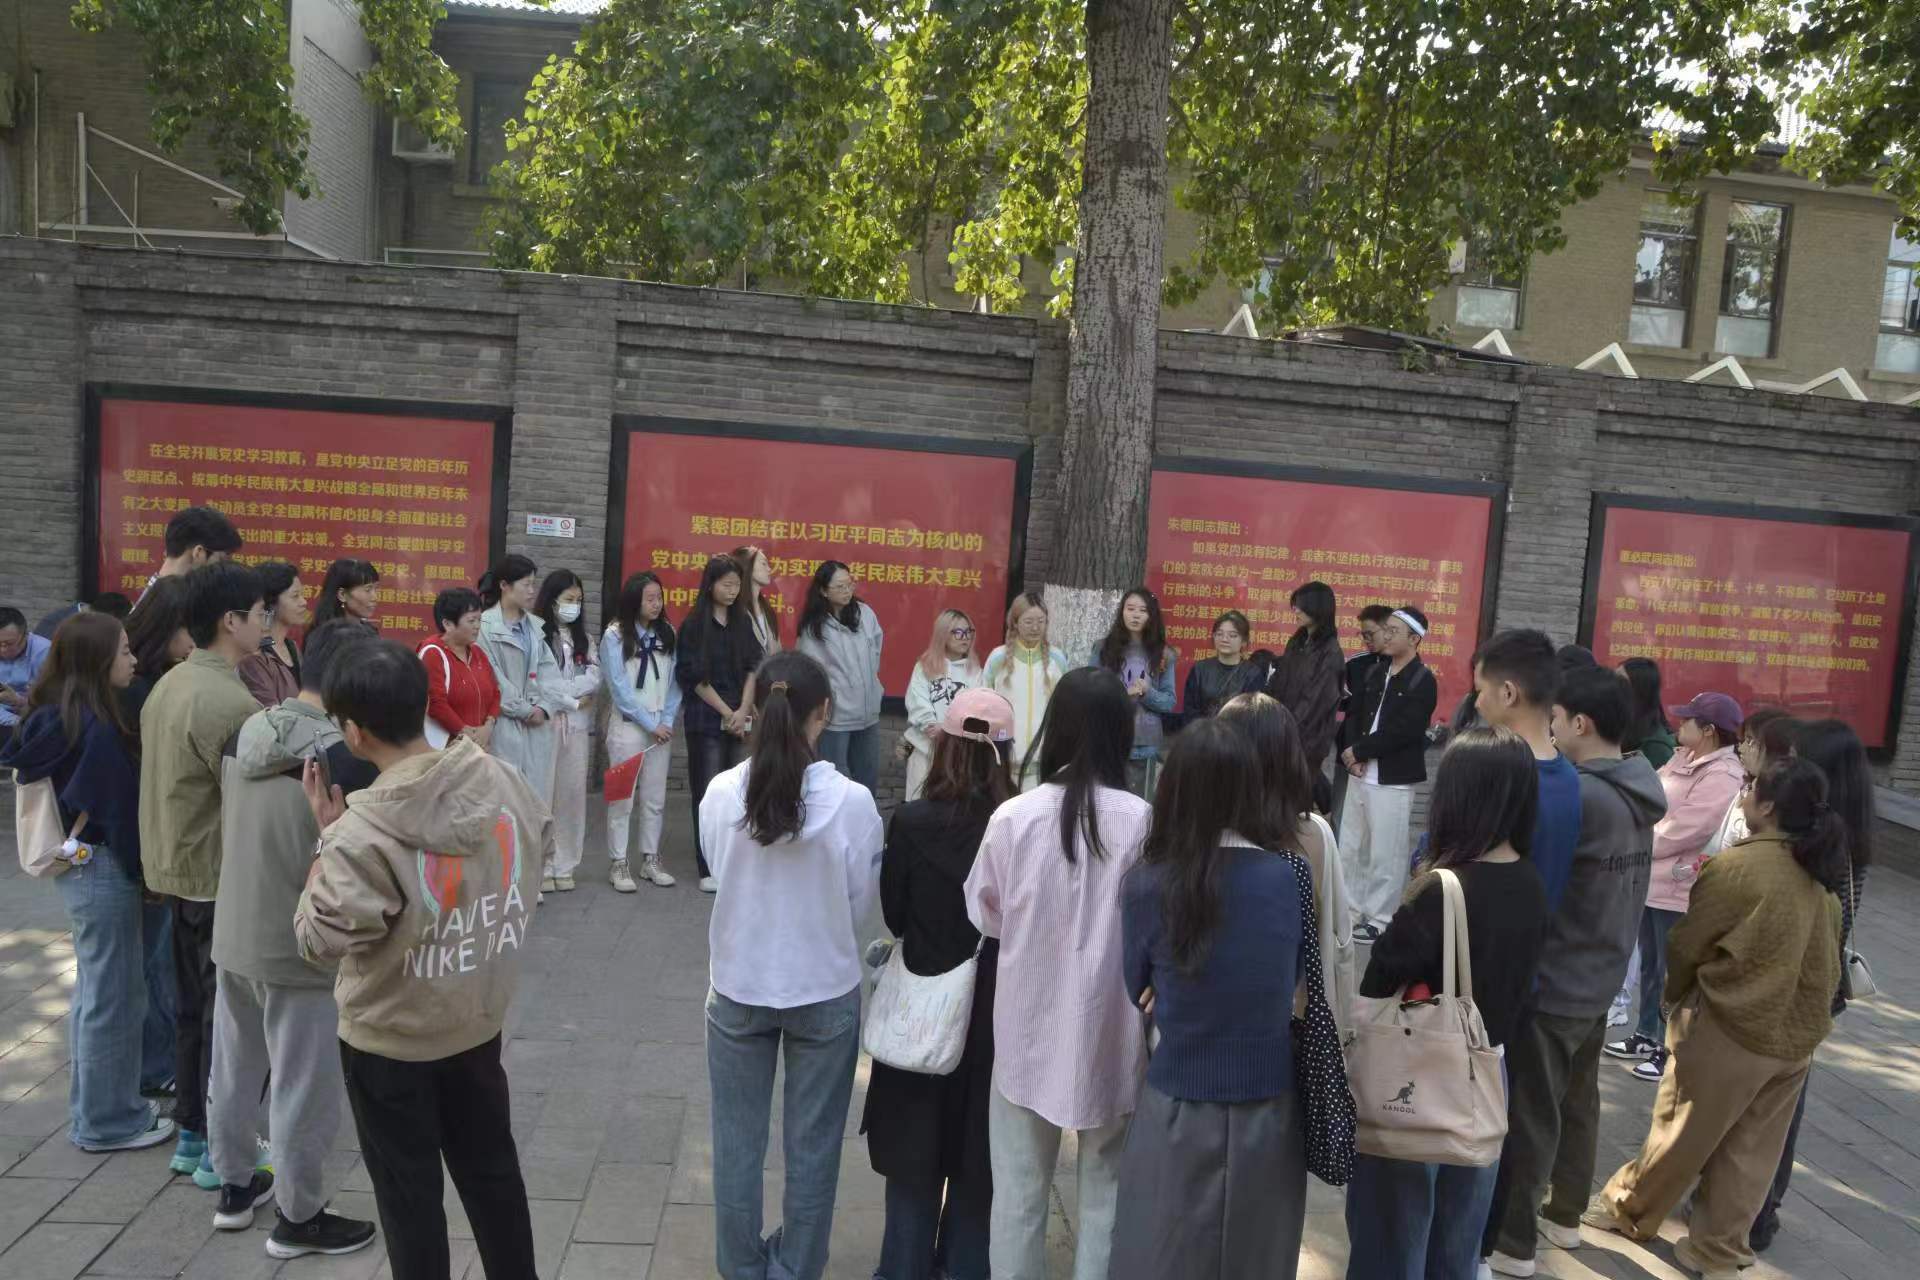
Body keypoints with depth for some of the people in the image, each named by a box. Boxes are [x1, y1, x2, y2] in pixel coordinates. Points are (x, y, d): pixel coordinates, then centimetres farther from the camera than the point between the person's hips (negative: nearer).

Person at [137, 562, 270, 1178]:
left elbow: (173, 780, 12)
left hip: (177, 867, 9)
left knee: (191, 1004, 19)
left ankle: (191, 1131, 31)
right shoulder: (231, 702, -24)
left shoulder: (167, 685, 6)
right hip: (223, 876, -9)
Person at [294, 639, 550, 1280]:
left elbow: (318, 941, -20)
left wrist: (328, 841, -12)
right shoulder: (503, 781, -13)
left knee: (408, 1189, 16)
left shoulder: (360, 835, -29)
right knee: (492, 1168, 22)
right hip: (481, 1017, 5)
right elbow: (539, 848, 6)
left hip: (389, 1040, -5)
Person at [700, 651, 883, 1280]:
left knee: (738, 1142, 20)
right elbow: (860, 904, -8)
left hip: (739, 987, 1)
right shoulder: (853, 800, -19)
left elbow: (720, 877, -2)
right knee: (812, 1147, 18)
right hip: (825, 992, -1)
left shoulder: (720, 793, -16)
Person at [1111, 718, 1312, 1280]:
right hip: (1269, 1110, 2)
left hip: (1179, 1113, -2)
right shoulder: (1290, 877, -10)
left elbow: (1138, 990, 1)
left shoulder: (1146, 885, -16)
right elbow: (1296, 982, 4)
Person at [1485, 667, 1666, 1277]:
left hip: (1552, 985, -8)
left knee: (1528, 1116, 5)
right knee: (1578, 1102, 22)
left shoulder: (1579, 796, -26)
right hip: (1600, 980, 9)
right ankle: (1564, 1215, 39)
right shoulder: (1638, 794, 2)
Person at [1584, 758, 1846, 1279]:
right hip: (1800, 1034, 6)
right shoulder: (1823, 876, 2)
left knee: (1682, 1132, 10)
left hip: (1729, 1026, -6)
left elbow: (1687, 943, -9)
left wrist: (1675, 995, 9)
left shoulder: (1738, 865, -18)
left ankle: (1627, 1209, 27)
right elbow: (1828, 959, 10)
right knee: (1750, 1152, 14)